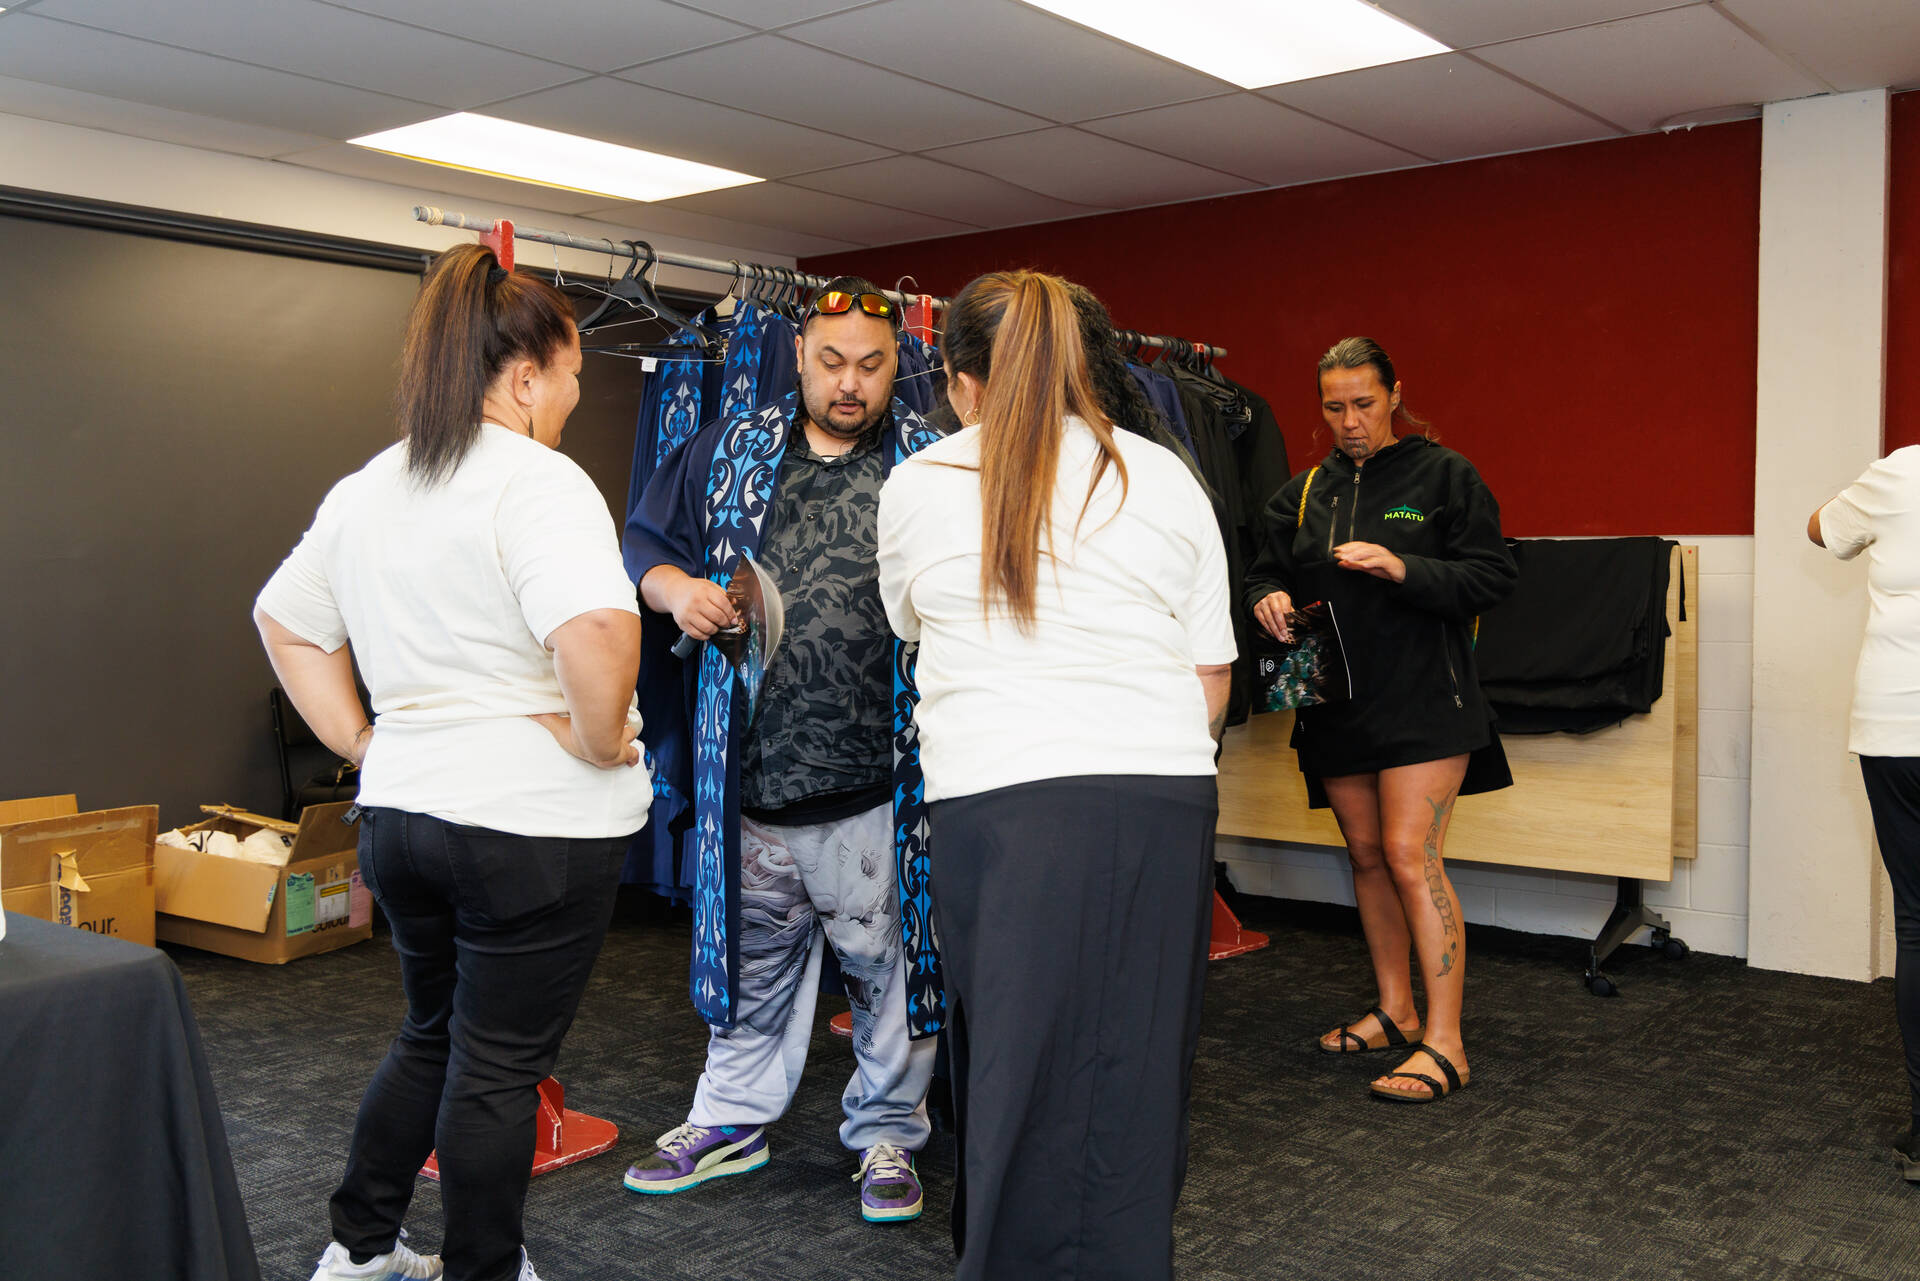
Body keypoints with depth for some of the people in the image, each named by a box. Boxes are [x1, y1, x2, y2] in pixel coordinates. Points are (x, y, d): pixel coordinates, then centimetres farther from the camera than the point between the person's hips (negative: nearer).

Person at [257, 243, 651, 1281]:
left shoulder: (365, 490, 10)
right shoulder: (538, 482, -17)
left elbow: (283, 618, 20)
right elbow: (596, 631, -33)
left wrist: (362, 743, 16)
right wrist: (600, 740, -17)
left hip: (399, 808, 8)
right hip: (532, 823, -8)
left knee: (431, 1037, 25)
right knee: (499, 1068, 6)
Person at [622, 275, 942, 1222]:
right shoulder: (728, 451, 9)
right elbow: (647, 541, 15)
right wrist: (676, 588, -5)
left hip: (878, 776, -2)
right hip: (751, 764, 3)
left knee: (885, 962, 8)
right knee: (754, 955, 18)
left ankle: (888, 1132, 27)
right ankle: (732, 1119, 36)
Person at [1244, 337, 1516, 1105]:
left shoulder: (1443, 476, -2)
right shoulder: (1305, 491, 12)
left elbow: (1492, 578, -8)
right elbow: (1264, 572, 18)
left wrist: (1403, 569, -22)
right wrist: (1268, 599, -6)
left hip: (1422, 701, -6)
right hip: (1336, 703, 6)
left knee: (1410, 855, -14)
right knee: (1366, 854, 12)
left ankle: (1444, 1043, -8)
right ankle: (1395, 1012, 27)